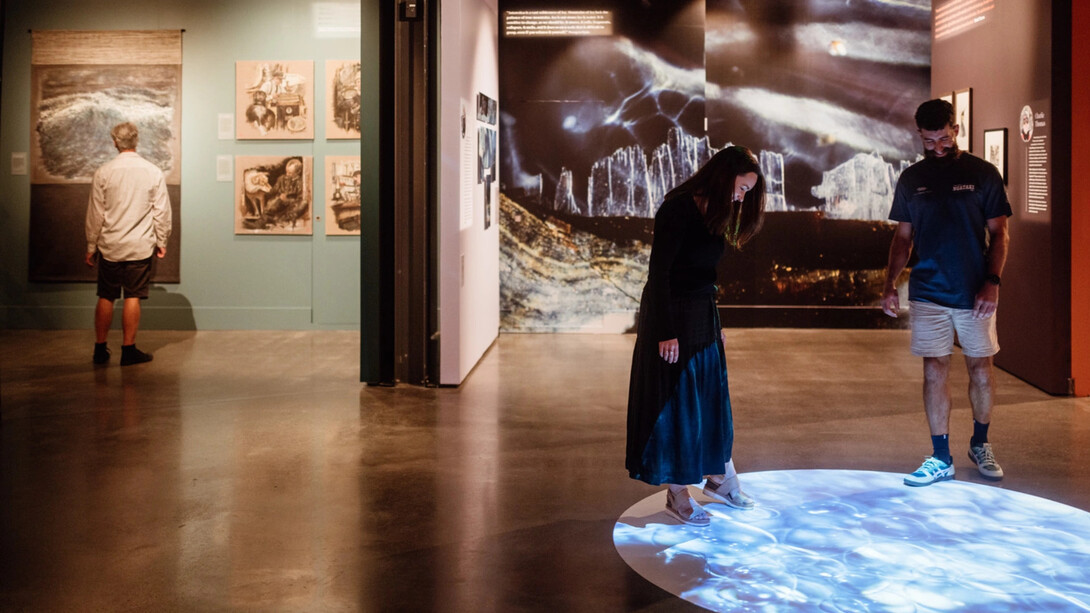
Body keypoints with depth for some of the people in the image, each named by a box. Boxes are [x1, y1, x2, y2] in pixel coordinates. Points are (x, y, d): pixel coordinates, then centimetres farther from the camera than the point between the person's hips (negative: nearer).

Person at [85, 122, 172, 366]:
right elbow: (162, 212, -1)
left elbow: (95, 214, -1)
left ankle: (100, 348, 16)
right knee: (133, 297, 4)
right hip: (141, 246, -1)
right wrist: (161, 241, 10)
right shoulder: (154, 172, -4)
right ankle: (128, 350, 7)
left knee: (106, 297, 10)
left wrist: (91, 246, 8)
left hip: (110, 246, 1)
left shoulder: (103, 173, -4)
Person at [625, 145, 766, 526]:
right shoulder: (678, 210, -17)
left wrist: (715, 323, 17)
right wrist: (667, 332, -21)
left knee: (712, 399, 17)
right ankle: (677, 497, 14)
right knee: (676, 403, 2)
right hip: (672, 319, -9)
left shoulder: (712, 214, 9)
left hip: (702, 317, 9)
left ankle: (719, 479, 33)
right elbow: (658, 274, -20)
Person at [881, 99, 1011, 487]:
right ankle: (941, 459, 10)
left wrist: (992, 282, -11)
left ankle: (980, 445, 28)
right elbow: (903, 237, 11)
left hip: (975, 294, -1)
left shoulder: (982, 174, 0)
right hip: (927, 293, 1)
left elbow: (999, 233, 1)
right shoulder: (912, 179, 7)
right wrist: (889, 286, 1)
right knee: (934, 371, 2)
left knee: (980, 368, 7)